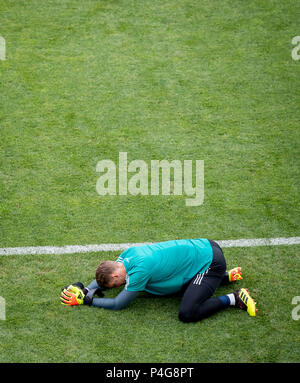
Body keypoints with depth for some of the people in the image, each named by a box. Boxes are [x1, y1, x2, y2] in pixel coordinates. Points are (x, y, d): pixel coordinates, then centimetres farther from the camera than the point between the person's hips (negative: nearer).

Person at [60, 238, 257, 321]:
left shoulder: (140, 270, -24)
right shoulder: (129, 253, 1)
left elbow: (118, 304, -12)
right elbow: (105, 276, 17)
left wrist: (85, 300, -7)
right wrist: (85, 289, 0)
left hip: (210, 262, -10)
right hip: (203, 246, 10)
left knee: (187, 314, -18)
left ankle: (234, 299, -6)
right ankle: (225, 277, 24)